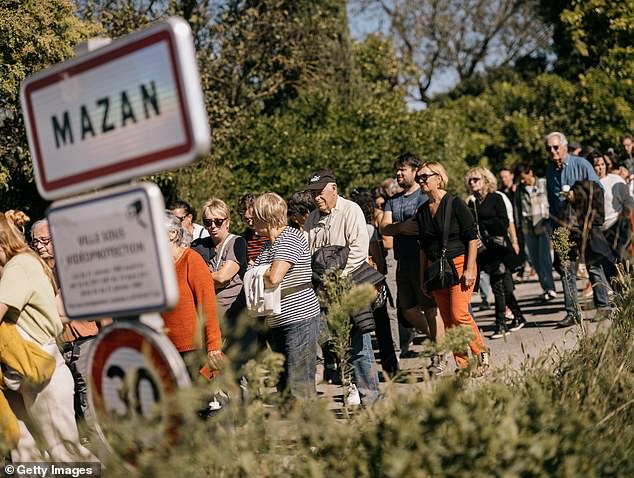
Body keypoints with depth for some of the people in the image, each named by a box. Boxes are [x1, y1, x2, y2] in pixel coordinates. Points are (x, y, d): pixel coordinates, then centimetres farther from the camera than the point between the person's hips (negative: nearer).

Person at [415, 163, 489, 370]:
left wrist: (469, 269, -14)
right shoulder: (422, 211, 10)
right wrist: (422, 279, 13)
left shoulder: (455, 204, -7)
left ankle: (481, 353, 4)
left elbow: (472, 238, -8)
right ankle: (462, 365, 9)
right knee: (448, 319, 3)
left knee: (459, 314, -15)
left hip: (459, 264, -6)